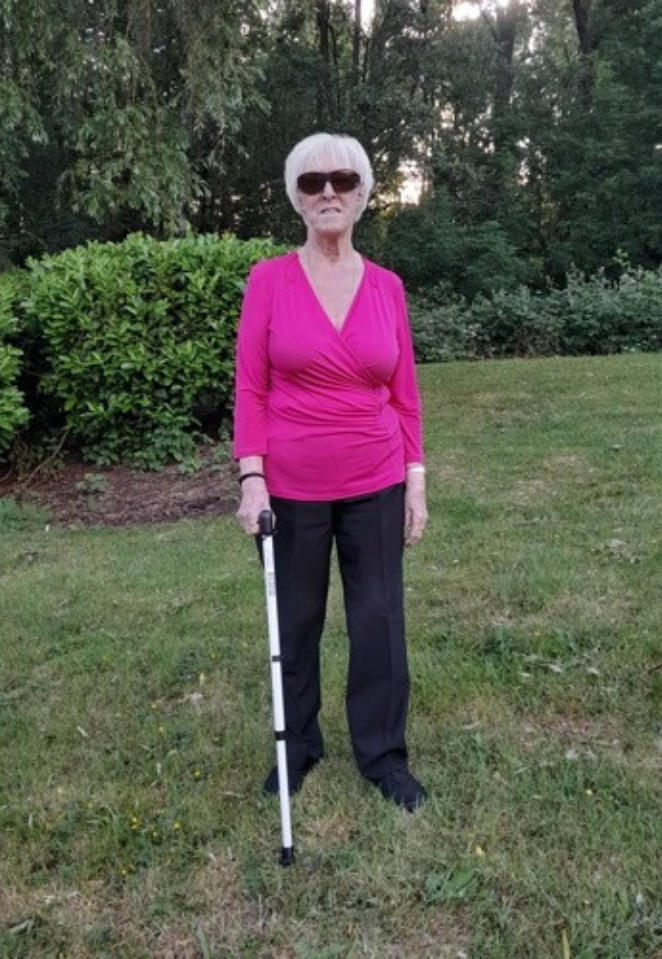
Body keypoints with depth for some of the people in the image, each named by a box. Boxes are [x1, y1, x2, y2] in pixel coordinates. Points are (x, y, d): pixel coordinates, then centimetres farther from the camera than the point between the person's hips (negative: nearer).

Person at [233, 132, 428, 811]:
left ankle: (383, 754, 28)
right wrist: (251, 478, -11)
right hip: (291, 487, -1)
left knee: (379, 620, 9)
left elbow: (404, 393, 4)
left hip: (376, 486, 2)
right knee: (296, 622, 13)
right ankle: (297, 747, 34)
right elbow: (251, 388, -4)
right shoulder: (268, 280, -4)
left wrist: (416, 481, 2)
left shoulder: (387, 286, 1)